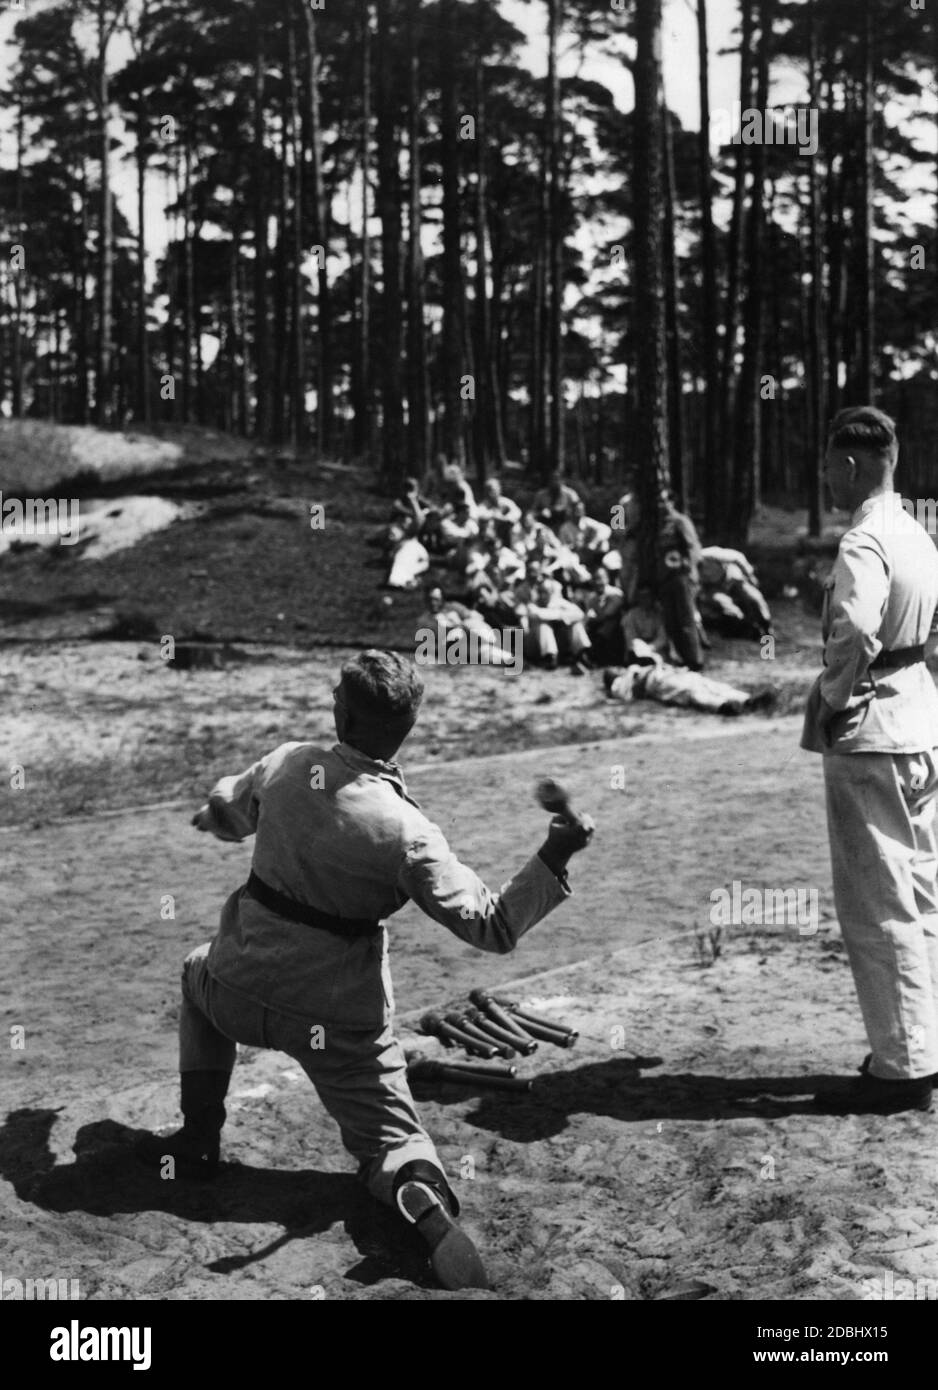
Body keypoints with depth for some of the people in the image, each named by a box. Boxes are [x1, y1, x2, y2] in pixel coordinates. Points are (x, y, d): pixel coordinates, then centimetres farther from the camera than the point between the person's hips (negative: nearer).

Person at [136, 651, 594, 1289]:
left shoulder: (287, 764, -7)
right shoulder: (406, 831, -19)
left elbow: (225, 811, 17)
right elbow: (492, 926, -17)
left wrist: (210, 814, 41)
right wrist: (553, 859, -14)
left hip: (242, 992, 3)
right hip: (341, 1018, -2)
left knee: (200, 975, 37)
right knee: (390, 1132, 15)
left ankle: (199, 1141, 33)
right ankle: (425, 1201, -21)